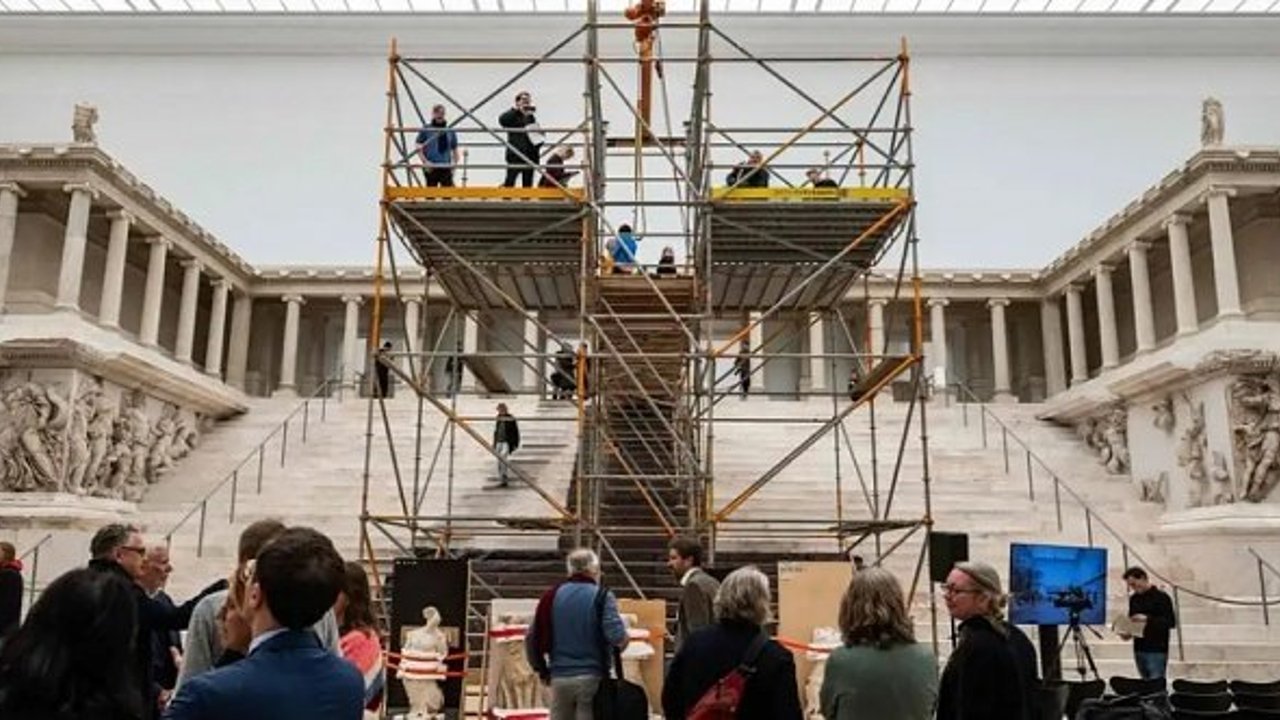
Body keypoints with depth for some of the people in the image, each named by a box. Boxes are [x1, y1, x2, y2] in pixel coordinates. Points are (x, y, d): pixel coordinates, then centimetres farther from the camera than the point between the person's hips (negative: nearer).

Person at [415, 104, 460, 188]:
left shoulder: (450, 132, 12)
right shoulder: (426, 130, 4)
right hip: (432, 168, -2)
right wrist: (425, 161, -12)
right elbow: (419, 148, 1)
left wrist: (455, 162, 2)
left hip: (446, 168, 3)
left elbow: (455, 149, 18)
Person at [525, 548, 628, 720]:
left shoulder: (552, 595, 5)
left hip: (559, 679, 4)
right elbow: (617, 637, -18)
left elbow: (532, 638, 5)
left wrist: (542, 671, 17)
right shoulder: (602, 596, -7)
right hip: (592, 679, -4)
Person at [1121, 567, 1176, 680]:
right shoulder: (1134, 598, 13)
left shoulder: (1161, 597, -6)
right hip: (1139, 649, 6)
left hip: (1157, 651, -6)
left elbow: (1171, 622, -11)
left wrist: (1147, 619, -21)